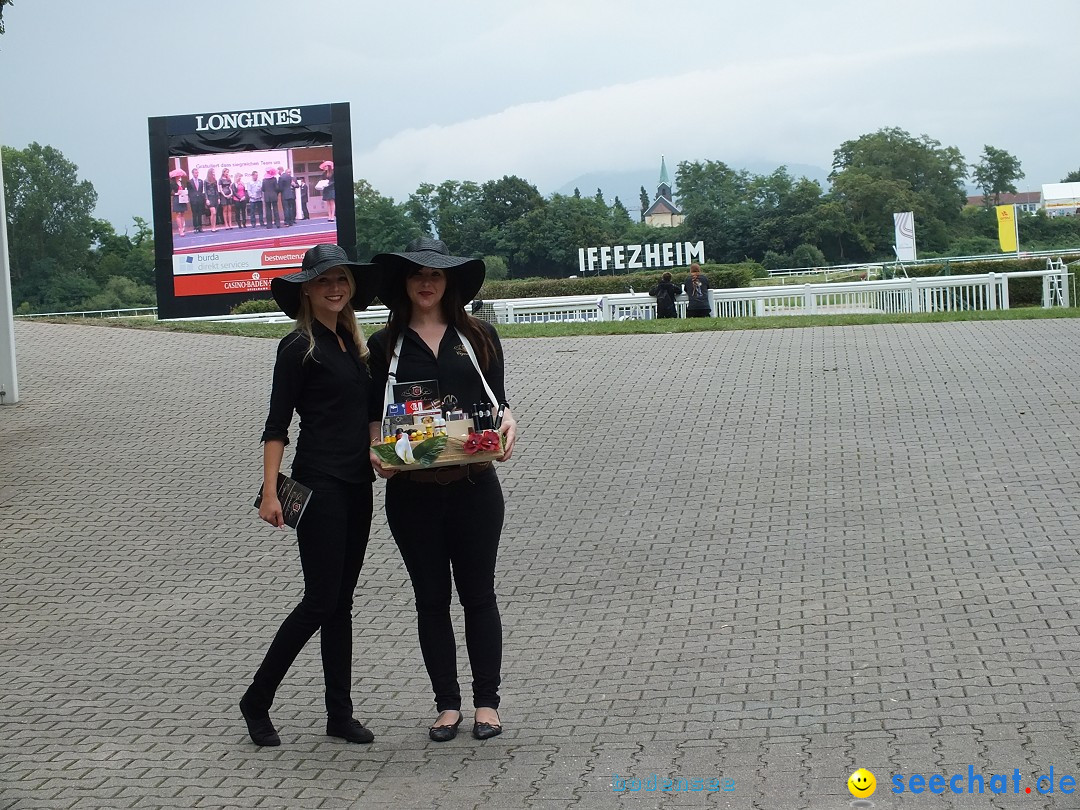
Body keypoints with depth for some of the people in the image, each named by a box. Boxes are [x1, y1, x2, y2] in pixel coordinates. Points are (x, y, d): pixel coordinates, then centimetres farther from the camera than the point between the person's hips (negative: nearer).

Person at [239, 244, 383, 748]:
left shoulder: (355, 344, 14)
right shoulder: (299, 347, -7)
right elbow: (276, 426, -10)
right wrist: (270, 492, -17)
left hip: (357, 485, 7)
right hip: (318, 484, -7)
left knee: (341, 600, 9)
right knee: (322, 600, -7)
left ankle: (340, 714, 14)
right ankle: (257, 701, 6)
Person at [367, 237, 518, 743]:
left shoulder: (478, 337, 6)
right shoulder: (385, 346, 6)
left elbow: (498, 400, 8)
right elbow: (375, 415, 7)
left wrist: (507, 426, -13)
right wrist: (378, 452, -12)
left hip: (474, 483, 0)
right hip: (411, 488, 0)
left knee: (478, 592, 5)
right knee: (431, 597, 7)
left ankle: (486, 701, 14)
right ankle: (447, 704, 16)